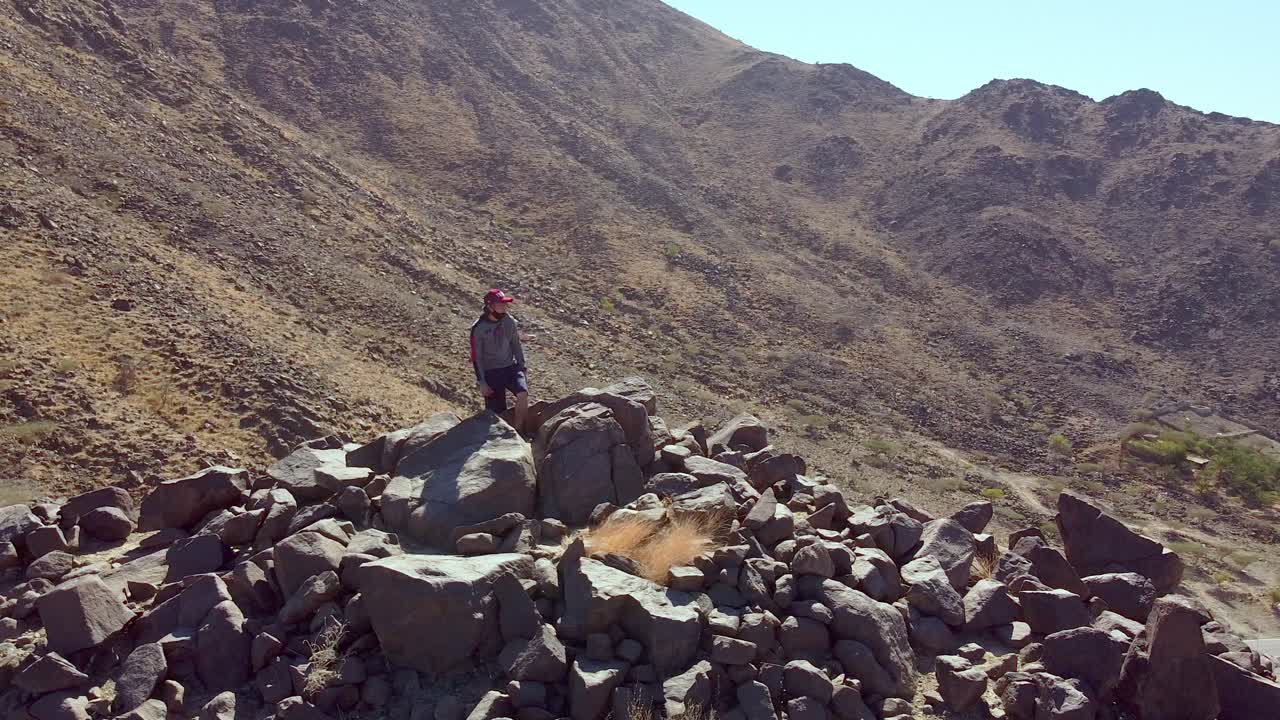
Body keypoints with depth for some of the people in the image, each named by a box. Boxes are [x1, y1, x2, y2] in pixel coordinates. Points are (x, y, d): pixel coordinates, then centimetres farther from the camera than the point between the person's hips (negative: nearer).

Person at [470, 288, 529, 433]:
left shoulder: (509, 322, -1)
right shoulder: (479, 328, -12)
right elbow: (476, 357, -7)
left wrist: (522, 369, 6)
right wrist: (482, 382, -9)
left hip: (511, 367, 3)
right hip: (491, 372, -3)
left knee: (523, 394, -25)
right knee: (499, 413, -3)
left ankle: (517, 430, -12)